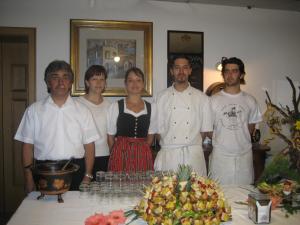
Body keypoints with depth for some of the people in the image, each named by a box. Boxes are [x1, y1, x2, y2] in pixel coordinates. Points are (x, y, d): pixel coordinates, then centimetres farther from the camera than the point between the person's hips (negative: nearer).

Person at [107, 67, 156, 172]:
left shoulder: (151, 108, 7)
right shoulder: (115, 107, 1)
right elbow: (110, 137, 5)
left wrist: (141, 150, 4)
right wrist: (116, 154, 2)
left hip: (143, 157, 2)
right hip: (121, 157, -2)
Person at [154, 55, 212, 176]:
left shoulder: (202, 98, 5)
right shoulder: (162, 97, 5)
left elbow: (205, 129, 8)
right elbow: (158, 128, 6)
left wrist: (193, 144, 0)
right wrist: (167, 144, -2)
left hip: (193, 154, 1)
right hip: (168, 154, 0)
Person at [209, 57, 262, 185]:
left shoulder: (250, 101, 5)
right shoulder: (214, 100, -2)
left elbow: (251, 126, 15)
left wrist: (240, 141, 6)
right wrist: (220, 141, 1)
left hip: (244, 155, 2)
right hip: (221, 155, -2)